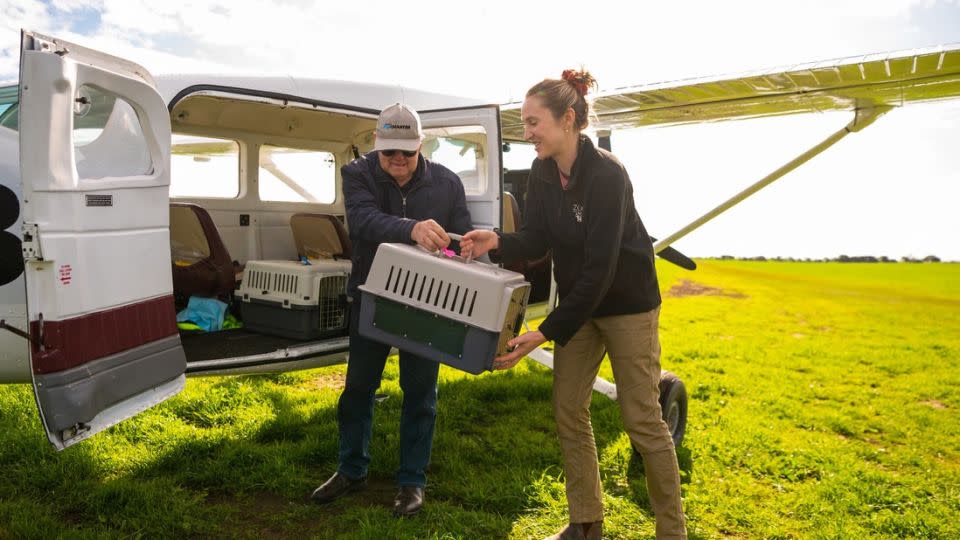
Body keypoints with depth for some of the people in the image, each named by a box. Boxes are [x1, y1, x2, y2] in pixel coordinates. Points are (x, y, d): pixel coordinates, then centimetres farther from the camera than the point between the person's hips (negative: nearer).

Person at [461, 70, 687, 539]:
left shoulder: (606, 174, -25)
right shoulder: (542, 172, -3)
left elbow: (599, 266, -29)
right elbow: (536, 240, -4)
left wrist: (548, 332, -29)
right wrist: (498, 243, -25)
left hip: (627, 304, -7)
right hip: (579, 302, 7)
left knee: (641, 420, 0)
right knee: (568, 412, 8)